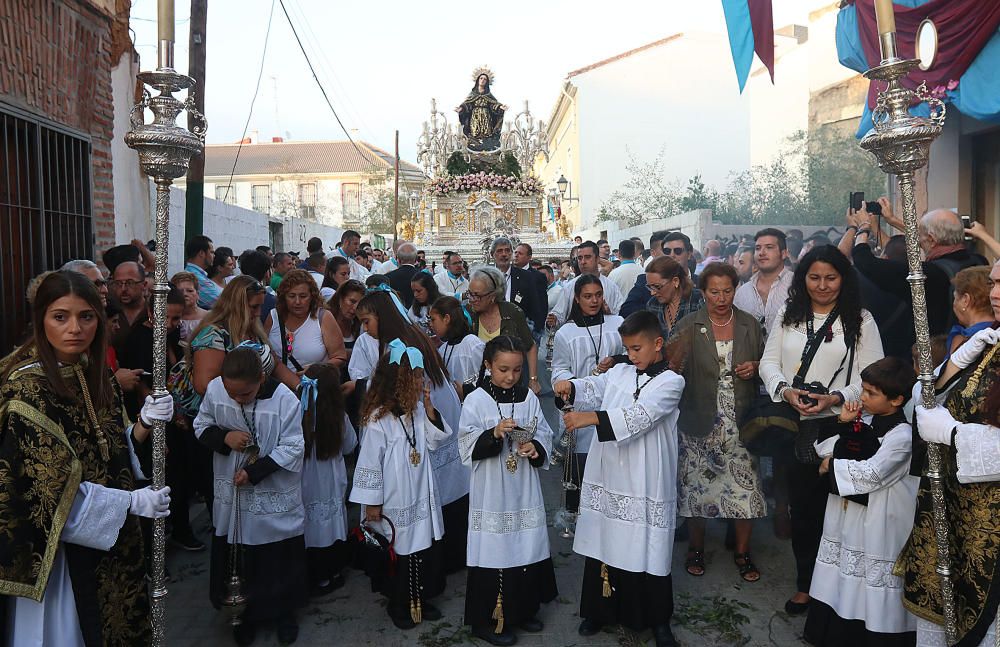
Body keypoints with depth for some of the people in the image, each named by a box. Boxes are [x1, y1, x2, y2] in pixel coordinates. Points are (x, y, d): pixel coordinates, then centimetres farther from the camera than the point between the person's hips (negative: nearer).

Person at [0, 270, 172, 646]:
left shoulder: (94, 375, 2)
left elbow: (111, 452, 6)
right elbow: (53, 490, -20)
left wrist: (143, 424, -13)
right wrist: (132, 502, -16)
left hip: (110, 539, 7)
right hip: (58, 547, -6)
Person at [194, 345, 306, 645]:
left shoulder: (284, 399, -22)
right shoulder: (214, 389, -13)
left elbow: (292, 447, -16)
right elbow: (201, 426, 3)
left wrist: (254, 472, -22)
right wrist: (224, 437, -18)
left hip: (275, 496, -3)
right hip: (232, 493, 3)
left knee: (279, 557, 12)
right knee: (235, 556, 16)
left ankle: (284, 611, 36)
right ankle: (246, 613, 39)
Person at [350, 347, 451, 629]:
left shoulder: (417, 409, -1)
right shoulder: (378, 418, -21)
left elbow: (436, 440, 6)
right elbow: (369, 462, -15)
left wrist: (429, 408, -7)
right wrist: (372, 503, -10)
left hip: (422, 496, 6)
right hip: (395, 501, -6)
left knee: (427, 549, 16)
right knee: (399, 553, 11)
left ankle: (421, 599, 37)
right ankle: (398, 605, 34)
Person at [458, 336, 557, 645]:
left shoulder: (529, 398, 2)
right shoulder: (475, 401, -9)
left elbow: (544, 435, 5)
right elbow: (468, 447, -13)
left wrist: (536, 448, -15)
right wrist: (494, 434, -27)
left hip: (524, 490, 4)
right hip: (491, 491, -4)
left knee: (527, 547, 13)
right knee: (494, 550, 2)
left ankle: (524, 610, 33)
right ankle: (487, 620, 19)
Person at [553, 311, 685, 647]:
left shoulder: (671, 382, -6)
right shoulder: (619, 373, 10)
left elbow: (639, 415, -21)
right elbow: (592, 389, -4)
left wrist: (591, 417, -32)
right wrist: (569, 386, -27)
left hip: (645, 484, -4)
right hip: (607, 477, 4)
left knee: (648, 551, 6)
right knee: (602, 544, 13)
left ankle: (658, 620, 26)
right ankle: (600, 610, 32)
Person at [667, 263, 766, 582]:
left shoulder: (750, 325, 4)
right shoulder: (688, 326, -3)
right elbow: (670, 370, -10)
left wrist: (755, 367, -5)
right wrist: (676, 350, -30)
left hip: (741, 420, 2)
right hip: (700, 421, -1)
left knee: (746, 487, 3)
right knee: (697, 485, 7)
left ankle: (742, 552, 24)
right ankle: (696, 549, 28)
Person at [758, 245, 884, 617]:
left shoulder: (860, 320, 1)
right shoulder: (788, 315, 9)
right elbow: (769, 362, 6)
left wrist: (835, 398, -18)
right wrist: (785, 390, -13)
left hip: (836, 424, -2)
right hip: (792, 424, 3)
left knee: (830, 505, 3)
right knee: (801, 505, 11)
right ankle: (806, 583, 26)